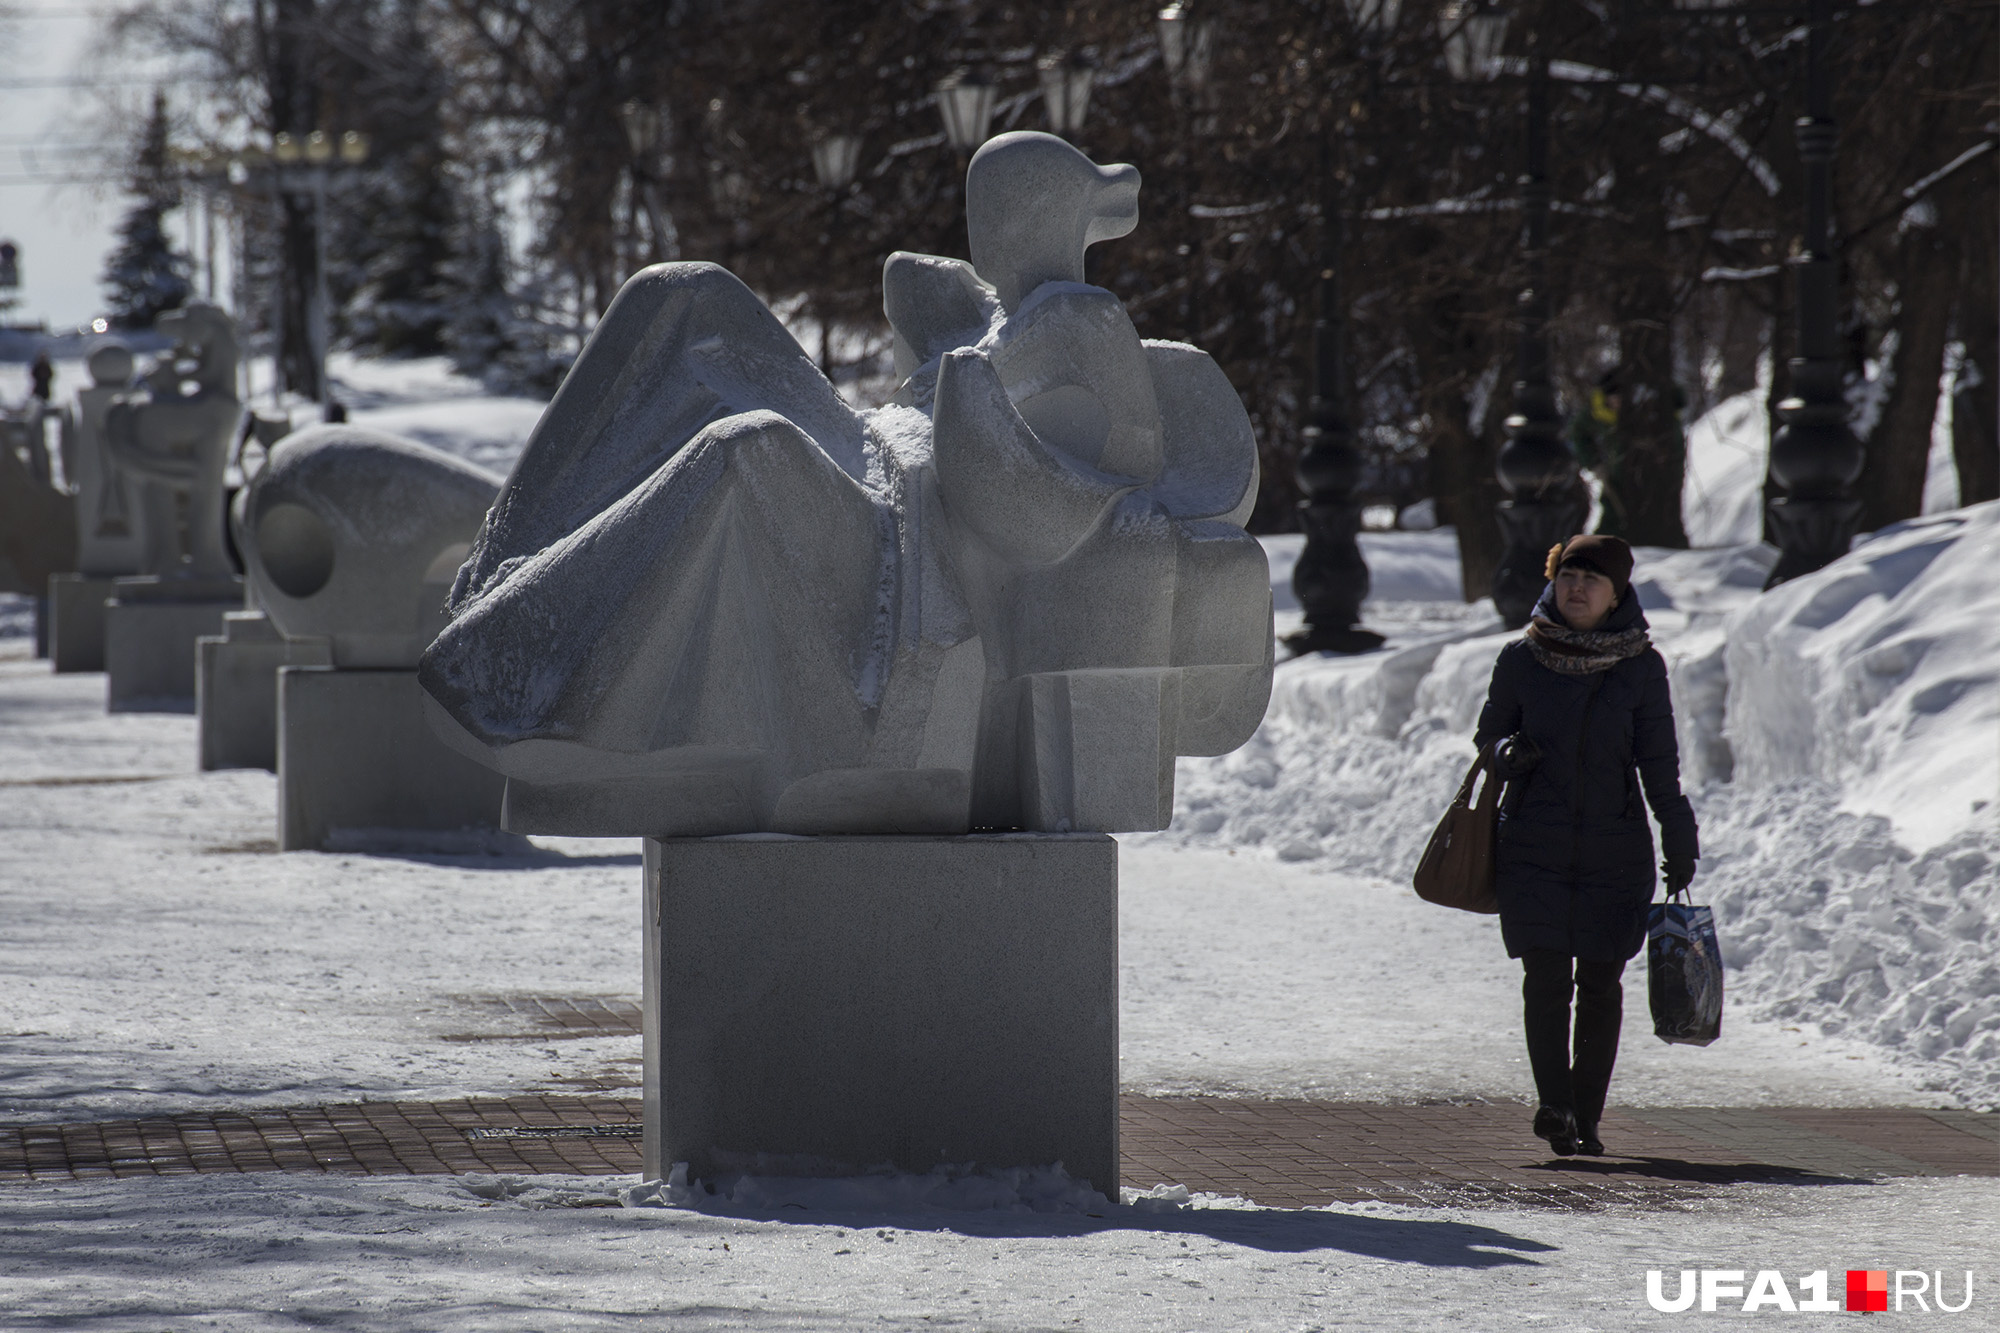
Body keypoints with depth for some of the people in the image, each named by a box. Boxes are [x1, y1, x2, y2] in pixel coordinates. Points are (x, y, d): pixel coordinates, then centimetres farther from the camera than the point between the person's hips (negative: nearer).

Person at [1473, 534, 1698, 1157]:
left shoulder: (1641, 666, 2)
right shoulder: (1521, 659, 3)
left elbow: (1659, 761, 6)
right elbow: (1488, 736, 12)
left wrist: (1678, 840, 0)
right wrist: (1507, 753, -11)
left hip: (1616, 849, 0)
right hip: (1535, 846, 0)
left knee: (1600, 983, 2)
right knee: (1546, 976, -11)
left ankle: (1586, 1116, 9)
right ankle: (1554, 1104, -18)